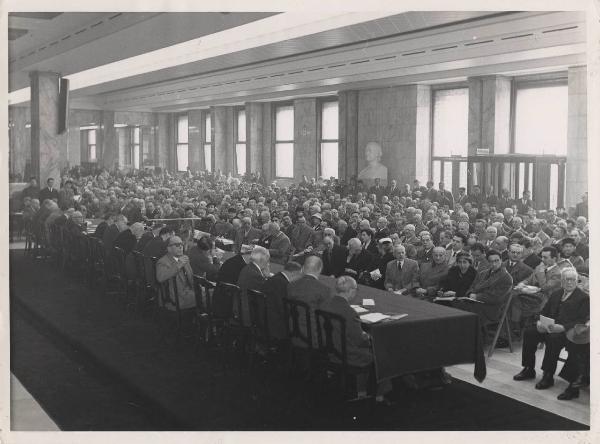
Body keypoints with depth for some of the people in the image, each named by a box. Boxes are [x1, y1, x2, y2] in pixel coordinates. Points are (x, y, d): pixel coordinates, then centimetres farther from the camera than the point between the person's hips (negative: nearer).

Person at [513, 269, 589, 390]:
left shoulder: (583, 297, -1)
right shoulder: (555, 294, 20)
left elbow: (581, 321, -11)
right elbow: (545, 311, 21)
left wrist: (563, 327, -25)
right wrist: (539, 322, -2)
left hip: (568, 331, -7)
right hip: (550, 327, 7)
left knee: (553, 338, -36)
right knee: (529, 333, -14)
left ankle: (548, 376, -28)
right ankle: (529, 370, -5)